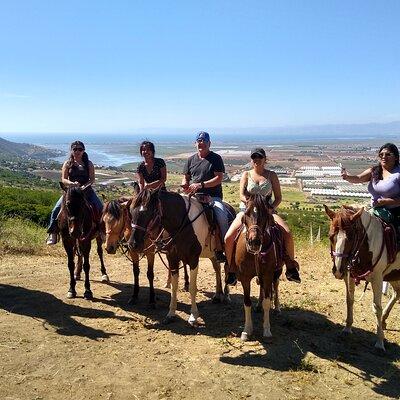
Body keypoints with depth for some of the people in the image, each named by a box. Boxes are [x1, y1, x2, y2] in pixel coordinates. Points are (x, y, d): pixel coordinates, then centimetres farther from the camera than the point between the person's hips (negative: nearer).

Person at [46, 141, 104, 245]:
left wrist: (85, 186, -20)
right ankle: (53, 233, -4)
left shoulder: (89, 164, 5)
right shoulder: (67, 164, 5)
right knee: (56, 209, -16)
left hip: (87, 190, 0)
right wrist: (72, 183, -22)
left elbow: (92, 179, 0)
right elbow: (63, 179, -1)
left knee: (101, 208, -14)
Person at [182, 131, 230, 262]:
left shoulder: (216, 158, 3)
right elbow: (186, 177, 22)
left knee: (222, 215, -28)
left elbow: (219, 178, -7)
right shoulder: (191, 160, 17)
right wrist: (185, 185, -3)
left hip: (213, 197, -3)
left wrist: (200, 185, -17)